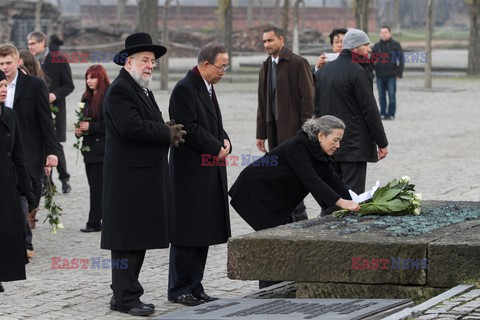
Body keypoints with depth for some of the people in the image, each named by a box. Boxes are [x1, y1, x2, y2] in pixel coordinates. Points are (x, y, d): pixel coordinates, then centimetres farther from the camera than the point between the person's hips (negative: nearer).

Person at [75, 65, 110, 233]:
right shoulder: (86, 98, 14)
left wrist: (91, 127, -17)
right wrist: (78, 130, 3)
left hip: (102, 148, -8)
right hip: (89, 148, 8)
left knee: (97, 186, -7)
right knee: (94, 185, 8)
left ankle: (94, 222, -4)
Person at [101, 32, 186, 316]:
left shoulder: (143, 90, 20)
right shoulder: (120, 90, -13)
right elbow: (131, 127, -24)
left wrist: (168, 131, -1)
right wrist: (168, 134, -14)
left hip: (147, 177, 10)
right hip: (129, 178, -10)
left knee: (139, 237, 13)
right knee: (128, 240, -6)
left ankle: (123, 293, 20)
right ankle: (127, 298, -3)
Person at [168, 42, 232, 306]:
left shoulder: (207, 88, 15)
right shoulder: (185, 89, -14)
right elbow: (190, 129, -20)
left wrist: (225, 142, 1)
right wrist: (216, 148, -12)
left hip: (209, 173, 9)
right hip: (191, 173, -9)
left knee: (203, 233, 11)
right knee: (186, 233, -3)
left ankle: (194, 287, 17)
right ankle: (179, 290, 4)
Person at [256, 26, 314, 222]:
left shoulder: (298, 64, -6)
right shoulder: (266, 67, 16)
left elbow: (308, 98, -10)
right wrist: (261, 133, 14)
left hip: (292, 129, -7)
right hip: (274, 129, 7)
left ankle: (299, 217, -5)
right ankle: (288, 219, 12)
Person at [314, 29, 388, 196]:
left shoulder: (324, 70, 12)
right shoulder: (357, 72, -13)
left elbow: (317, 107, 17)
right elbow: (370, 110, -13)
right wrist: (382, 142, -7)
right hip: (354, 144, -8)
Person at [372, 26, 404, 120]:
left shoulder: (395, 45, 3)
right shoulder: (376, 46, 11)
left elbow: (401, 60, 2)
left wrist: (399, 73, -6)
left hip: (391, 76, -3)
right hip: (379, 75, 3)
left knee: (392, 95, -4)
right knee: (381, 96, 5)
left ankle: (391, 114, 2)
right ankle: (383, 113, 12)